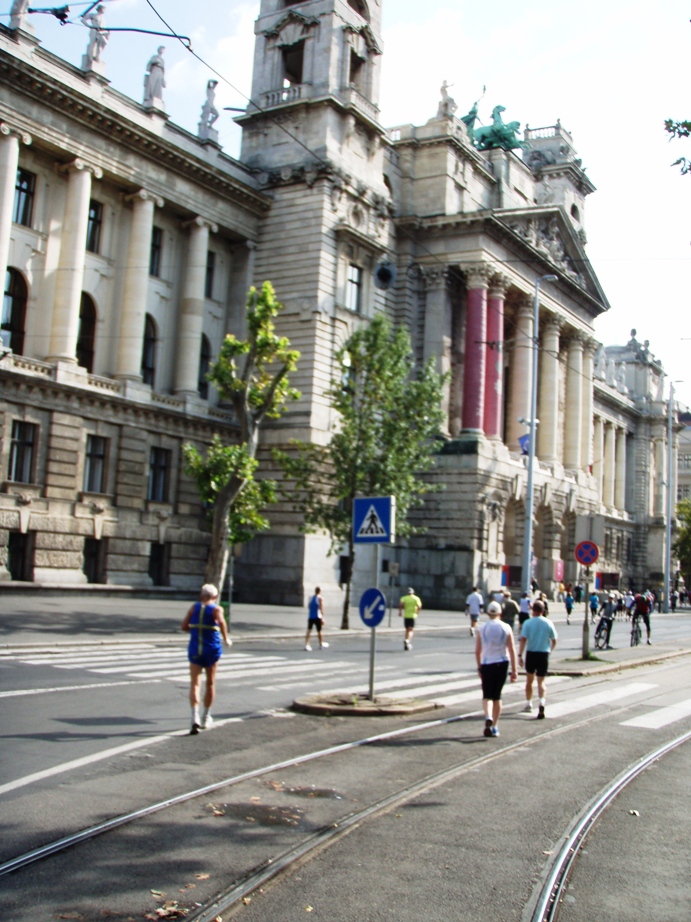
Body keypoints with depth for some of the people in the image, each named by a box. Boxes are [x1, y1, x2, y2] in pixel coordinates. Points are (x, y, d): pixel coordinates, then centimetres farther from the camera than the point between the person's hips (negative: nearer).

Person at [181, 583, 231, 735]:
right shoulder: (216, 609, -3)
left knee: (194, 683, -3)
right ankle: (206, 718, 27)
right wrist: (226, 639, -12)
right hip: (212, 649, -1)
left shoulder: (194, 607, 5)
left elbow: (183, 626, 2)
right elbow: (221, 622, -23)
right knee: (210, 683, 16)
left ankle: (195, 718, -23)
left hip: (195, 650, 1)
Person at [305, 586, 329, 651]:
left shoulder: (310, 597, 8)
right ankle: (321, 644, 24)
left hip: (310, 617, 4)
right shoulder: (320, 598, -6)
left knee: (308, 630, 1)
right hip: (317, 617, -4)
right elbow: (321, 609, -11)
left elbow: (308, 607, 13)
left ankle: (306, 644, -11)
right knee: (319, 631, 10)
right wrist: (322, 618, -10)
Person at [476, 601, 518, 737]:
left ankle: (488, 717, -21)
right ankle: (495, 727, 15)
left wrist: (479, 667, 12)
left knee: (487, 695, 7)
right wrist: (514, 670, 1)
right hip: (502, 664, 1)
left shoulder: (481, 629, -2)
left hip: (486, 664, -1)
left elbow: (477, 651, 0)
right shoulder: (506, 628, -1)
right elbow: (512, 650, -3)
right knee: (497, 696, 13)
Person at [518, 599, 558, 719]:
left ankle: (528, 704, 28)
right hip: (544, 654, 1)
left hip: (531, 653, -1)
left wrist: (520, 655, -10)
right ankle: (541, 704, -20)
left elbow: (523, 640, -13)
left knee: (529, 680, 17)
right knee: (541, 682, 2)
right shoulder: (548, 623, 0)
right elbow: (554, 641, 5)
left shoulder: (528, 623, -6)